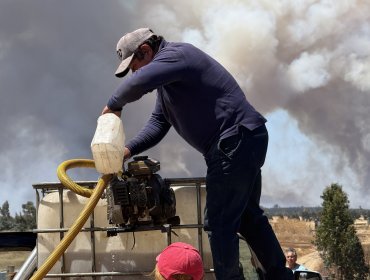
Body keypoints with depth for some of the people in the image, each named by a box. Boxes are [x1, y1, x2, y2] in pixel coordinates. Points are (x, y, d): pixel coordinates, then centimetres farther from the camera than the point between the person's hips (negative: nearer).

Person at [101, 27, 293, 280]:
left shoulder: (176, 55, -13)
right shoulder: (166, 71, 20)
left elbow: (138, 82, -32)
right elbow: (158, 123, 17)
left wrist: (114, 105, -14)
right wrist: (128, 150, 4)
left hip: (237, 140, -11)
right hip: (245, 141, 11)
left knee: (219, 222, -7)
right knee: (247, 214, 21)